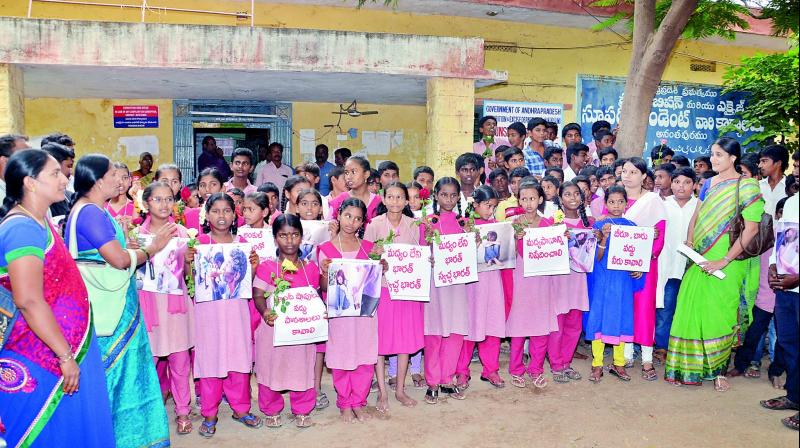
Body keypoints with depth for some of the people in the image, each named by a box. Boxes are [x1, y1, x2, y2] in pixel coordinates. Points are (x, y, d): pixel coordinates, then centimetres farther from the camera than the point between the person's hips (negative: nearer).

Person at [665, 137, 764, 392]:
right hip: (700, 260, 5)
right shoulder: (709, 184, 11)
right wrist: (689, 244, -1)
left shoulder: (746, 187, -7)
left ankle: (719, 369, 17)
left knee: (719, 313, 1)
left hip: (726, 263, -5)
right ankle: (690, 367, 17)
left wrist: (724, 261, -18)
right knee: (692, 310, 6)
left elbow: (751, 228, -13)